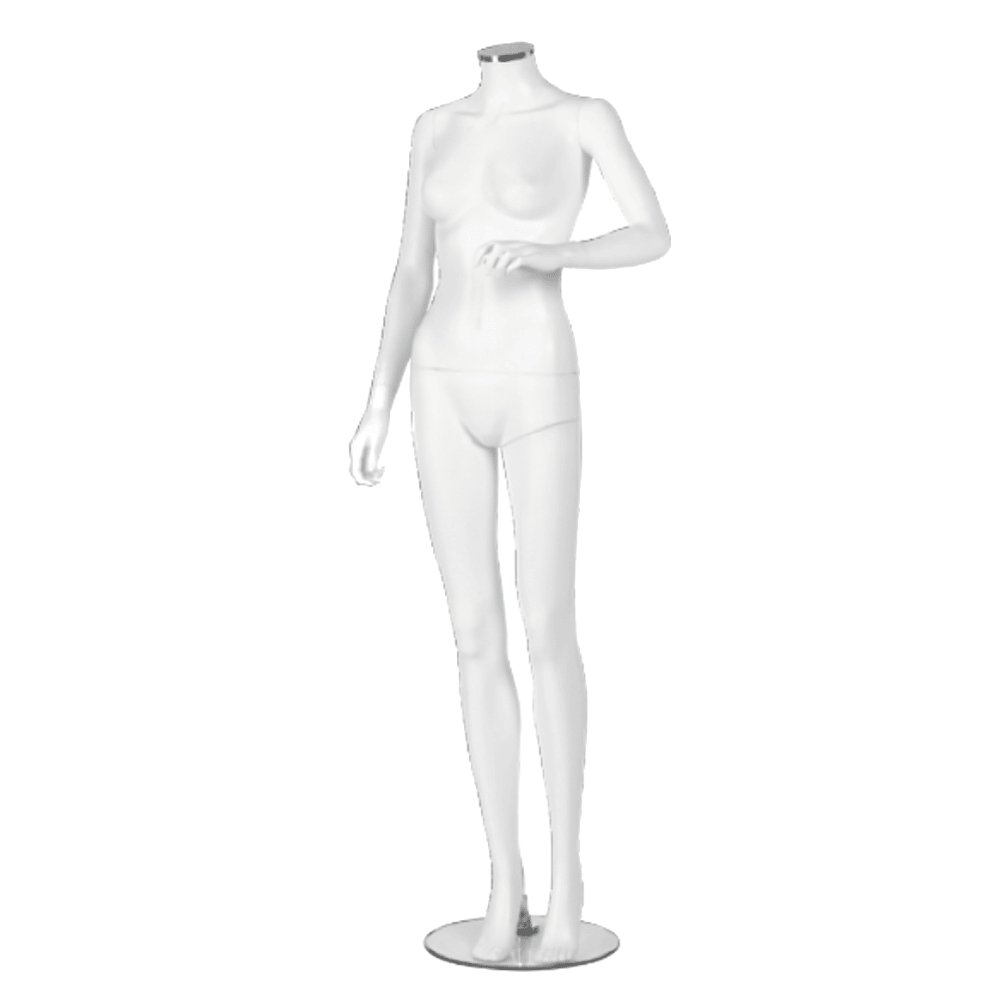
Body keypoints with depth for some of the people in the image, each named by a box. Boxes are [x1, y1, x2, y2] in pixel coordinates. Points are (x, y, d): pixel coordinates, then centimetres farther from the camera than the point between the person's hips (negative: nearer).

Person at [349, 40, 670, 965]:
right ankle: (505, 876, 14)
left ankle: (564, 870, 13)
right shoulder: (436, 126, 15)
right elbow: (412, 274, 13)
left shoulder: (586, 114, 3)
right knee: (477, 639, 3)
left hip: (537, 390, -4)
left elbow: (656, 237, -8)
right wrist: (378, 407, 6)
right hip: (447, 390, 4)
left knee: (547, 633, -4)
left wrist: (550, 255, -26)